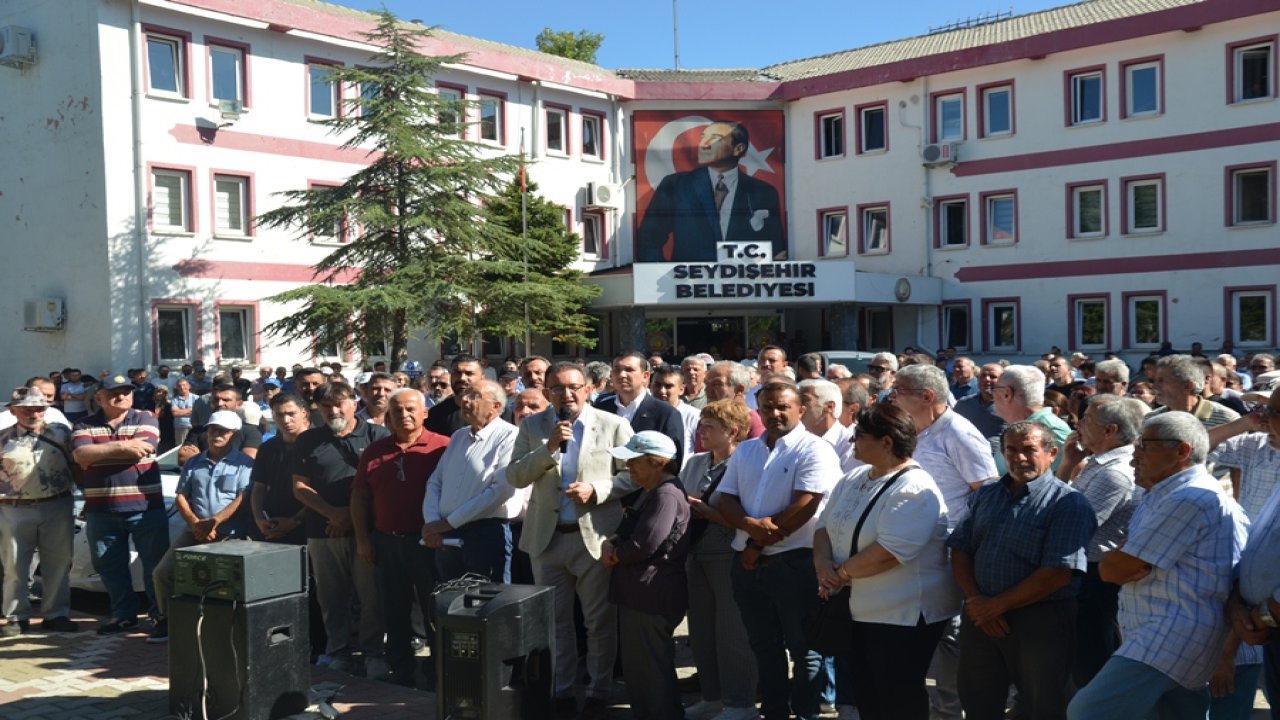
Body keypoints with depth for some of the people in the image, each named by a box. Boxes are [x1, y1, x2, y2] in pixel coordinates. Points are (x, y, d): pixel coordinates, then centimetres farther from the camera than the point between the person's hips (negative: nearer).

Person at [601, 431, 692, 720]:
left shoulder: (667, 494, -19)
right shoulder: (651, 492, 16)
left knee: (653, 667, -2)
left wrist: (613, 553, -8)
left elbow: (645, 544, -25)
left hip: (653, 597, -11)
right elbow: (627, 532, 21)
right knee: (636, 664, 19)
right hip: (639, 593, 11)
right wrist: (612, 543, -1)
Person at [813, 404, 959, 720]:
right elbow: (825, 525, 8)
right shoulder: (854, 479, 8)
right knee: (865, 694, 18)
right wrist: (823, 564, -12)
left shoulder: (914, 490, -21)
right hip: (859, 608, 8)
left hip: (903, 614, -8)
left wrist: (841, 572, -17)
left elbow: (887, 553, -29)